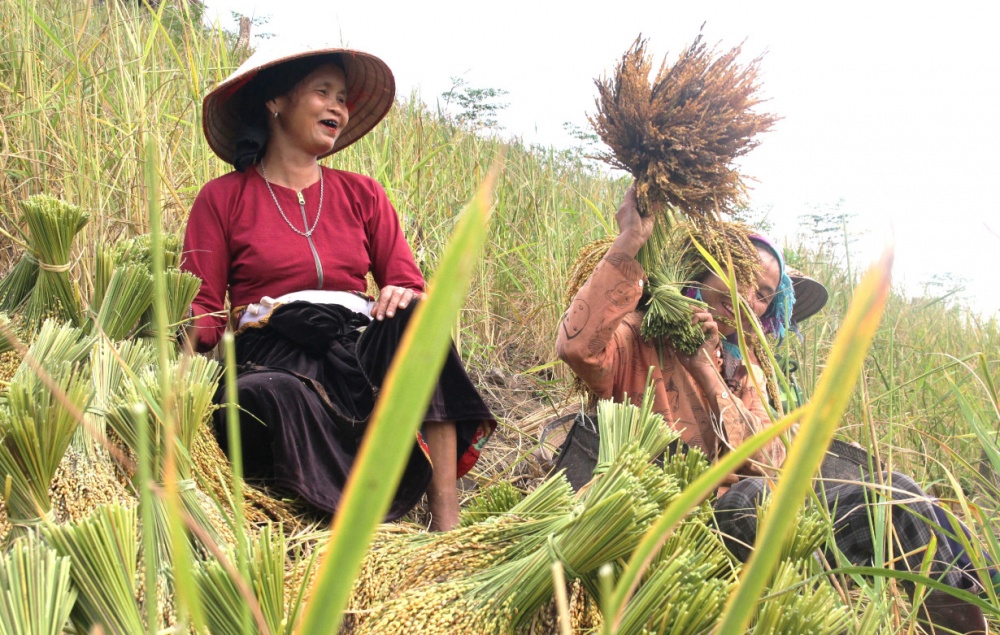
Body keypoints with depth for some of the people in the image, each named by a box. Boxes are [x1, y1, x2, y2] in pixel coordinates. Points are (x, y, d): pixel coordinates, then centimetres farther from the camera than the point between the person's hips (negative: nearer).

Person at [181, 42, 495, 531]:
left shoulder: (362, 195, 19)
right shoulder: (223, 198, 10)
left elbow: (411, 287, 10)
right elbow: (203, 310, 4)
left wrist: (405, 297, -14)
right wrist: (184, 327, -20)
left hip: (364, 350, 3)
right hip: (273, 359, -2)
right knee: (278, 399, -37)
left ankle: (446, 523, -33)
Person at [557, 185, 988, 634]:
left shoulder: (743, 367, 16)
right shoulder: (640, 341, -1)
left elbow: (771, 465, -1)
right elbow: (577, 344, -26)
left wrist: (705, 368, -10)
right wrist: (627, 245, -24)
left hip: (757, 528, 6)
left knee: (896, 492, -8)